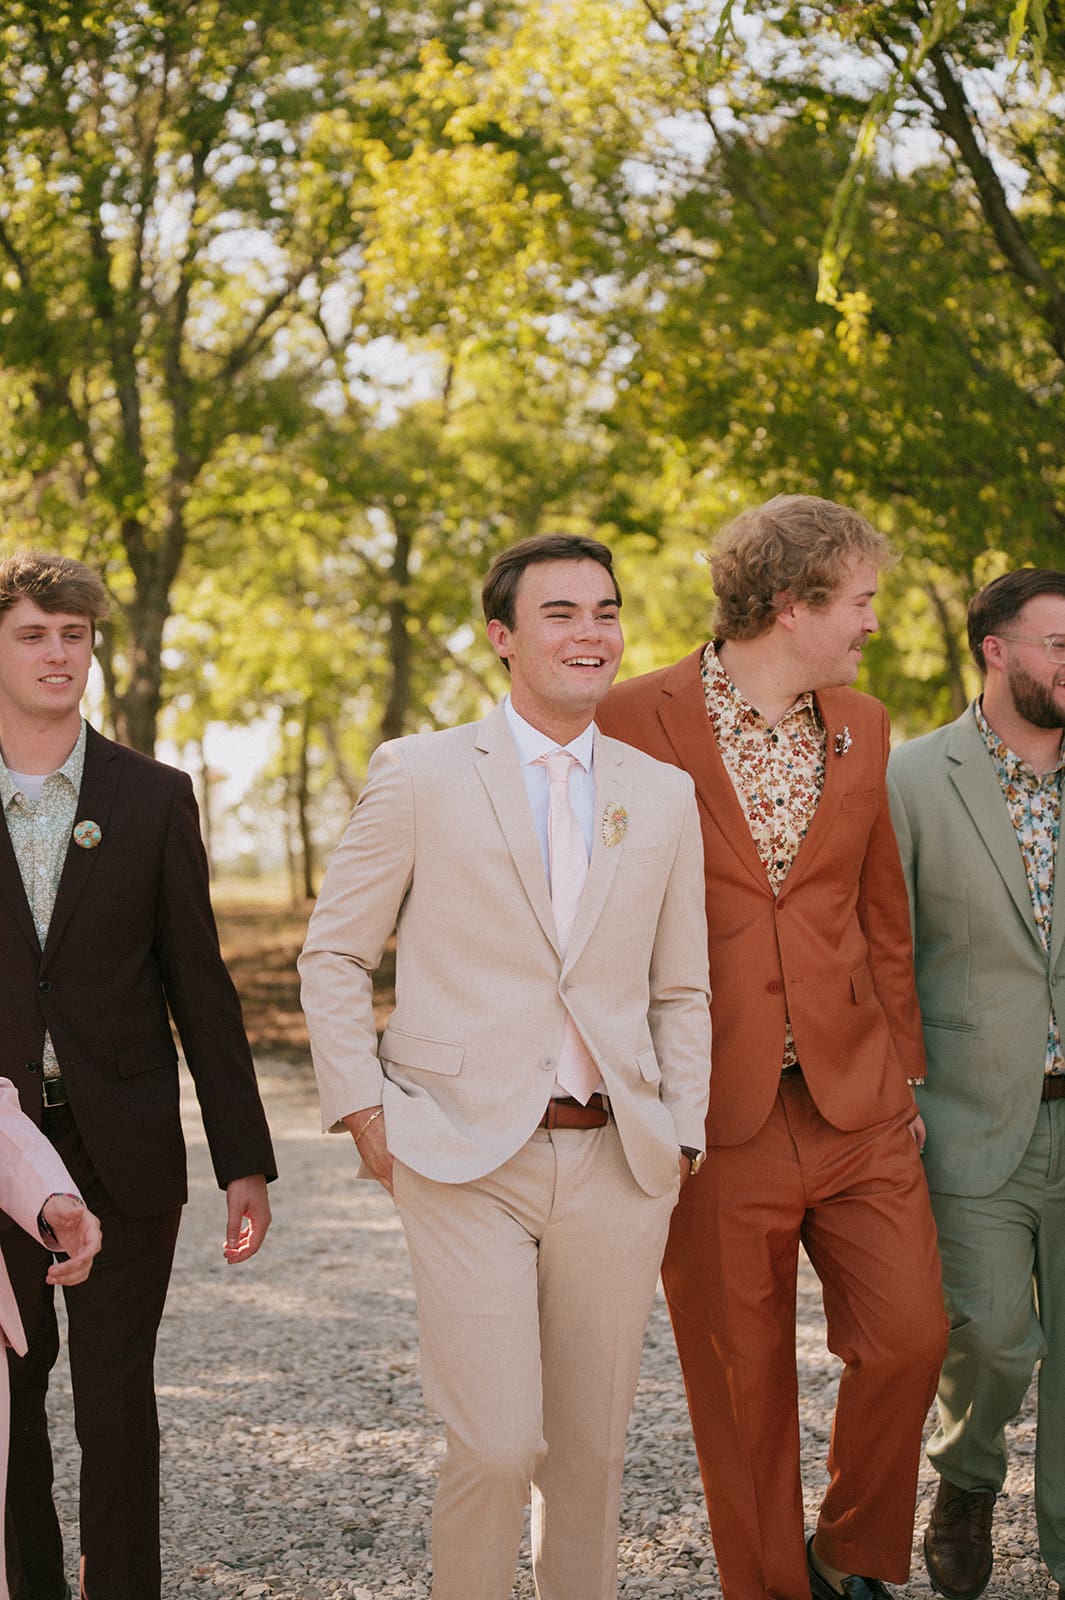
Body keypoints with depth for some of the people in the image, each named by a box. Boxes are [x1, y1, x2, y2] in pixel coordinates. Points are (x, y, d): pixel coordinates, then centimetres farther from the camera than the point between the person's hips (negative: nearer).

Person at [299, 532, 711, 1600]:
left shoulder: (664, 795, 10)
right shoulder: (420, 775, 0)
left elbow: (681, 991, 16)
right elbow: (332, 953, 6)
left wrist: (681, 1137, 6)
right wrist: (360, 1108, -2)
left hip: (617, 1165, 4)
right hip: (465, 1161, -3)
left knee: (592, 1447, 11)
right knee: (498, 1445, -10)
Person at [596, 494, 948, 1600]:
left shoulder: (861, 729, 10)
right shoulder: (637, 721, -5)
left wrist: (899, 1069, 13)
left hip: (853, 1103, 4)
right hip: (713, 1113, -3)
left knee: (908, 1337, -3)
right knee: (743, 1385, 4)